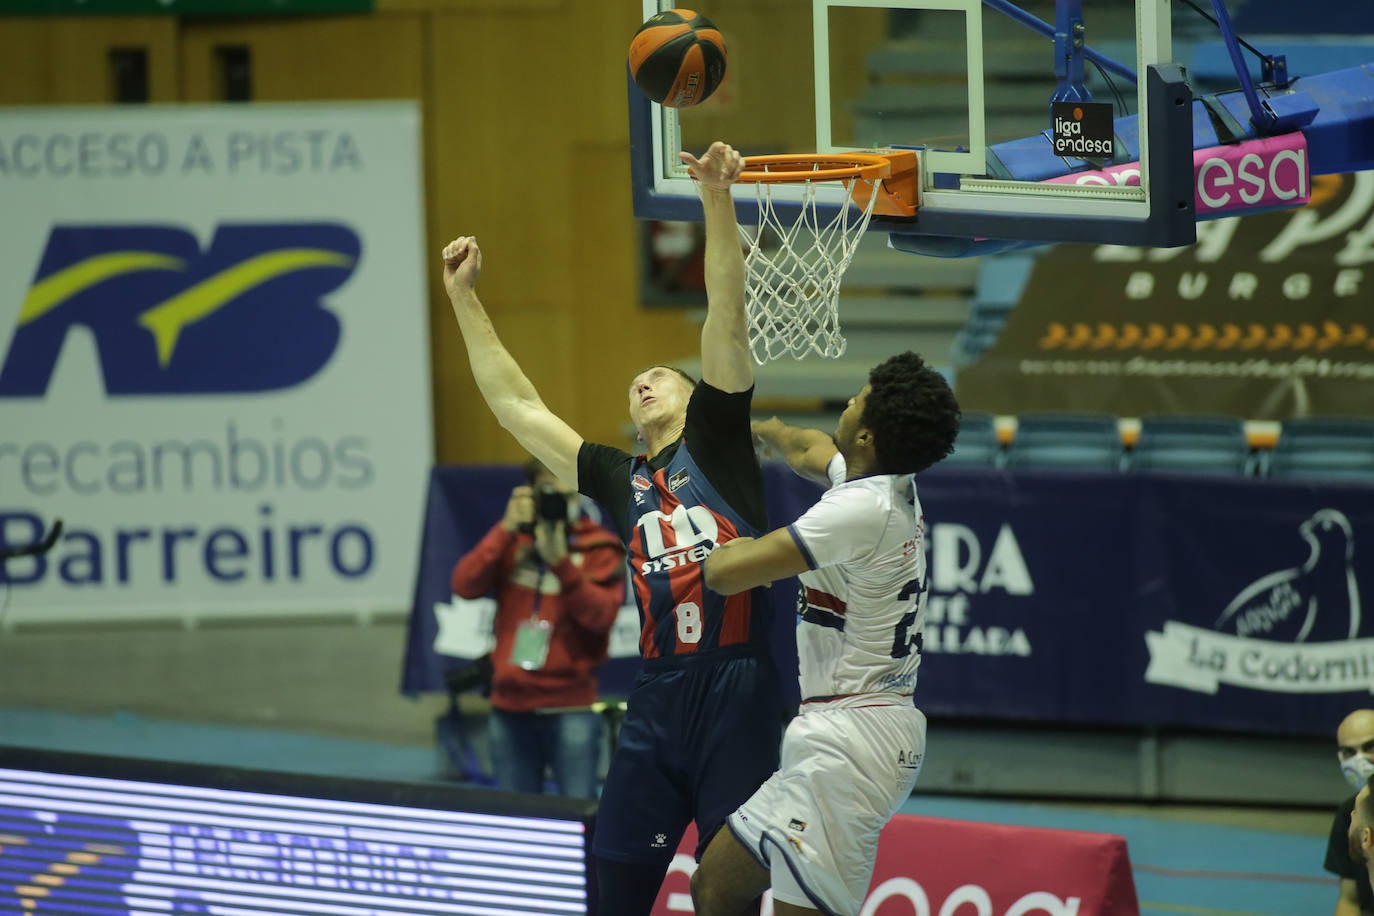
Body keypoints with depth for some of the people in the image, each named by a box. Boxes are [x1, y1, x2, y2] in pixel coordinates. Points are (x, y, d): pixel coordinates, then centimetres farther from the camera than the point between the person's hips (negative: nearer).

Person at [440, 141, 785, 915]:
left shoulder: (717, 439, 9)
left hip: (738, 687, -5)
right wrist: (465, 299, 26)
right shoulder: (617, 478, 19)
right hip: (657, 697, 5)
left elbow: (727, 319, -2)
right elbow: (516, 404, 25)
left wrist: (718, 199, -12)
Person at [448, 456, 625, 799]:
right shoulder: (512, 540, 11)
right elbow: (465, 585, -3)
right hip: (511, 705, 4)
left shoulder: (599, 548, 0)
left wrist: (560, 562, -23)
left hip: (570, 709, -4)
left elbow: (600, 615, -13)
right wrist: (507, 529, -10)